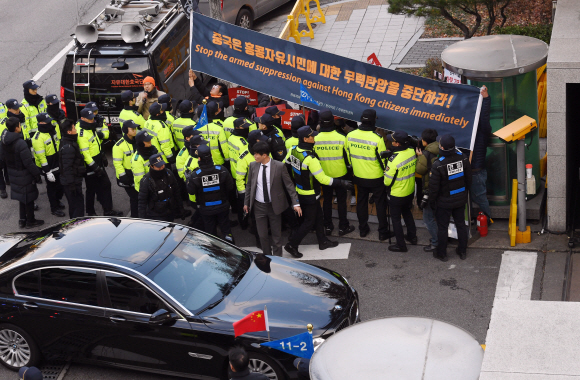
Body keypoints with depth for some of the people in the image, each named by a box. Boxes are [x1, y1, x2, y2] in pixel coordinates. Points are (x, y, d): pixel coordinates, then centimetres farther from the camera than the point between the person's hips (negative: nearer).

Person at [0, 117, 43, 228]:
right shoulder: (20, 143, -29)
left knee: (22, 197, 23)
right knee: (29, 197, 10)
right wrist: (36, 173, -13)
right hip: (24, 175, -8)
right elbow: (28, 162, -25)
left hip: (13, 173, 8)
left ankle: (22, 220, 33)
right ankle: (30, 221, 22)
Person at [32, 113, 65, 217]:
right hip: (49, 167, -7)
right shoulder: (38, 138, -22)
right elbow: (41, 157, -22)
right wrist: (47, 172, -22)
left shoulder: (53, 130, -1)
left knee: (61, 185, 18)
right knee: (52, 187, 6)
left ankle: (57, 200, 42)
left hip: (59, 165, 7)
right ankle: (54, 208, 20)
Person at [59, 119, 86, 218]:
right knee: (78, 206, -7)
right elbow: (67, 168, -25)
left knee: (74, 205, 19)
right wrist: (72, 185, -24)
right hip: (71, 183, -11)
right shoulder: (68, 147, -23)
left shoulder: (70, 144, 11)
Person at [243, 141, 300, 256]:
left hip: (275, 205, -2)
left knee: (276, 234, 10)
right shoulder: (253, 166, -5)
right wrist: (246, 203, 12)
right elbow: (249, 185, 8)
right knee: (262, 235, 8)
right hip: (259, 206, 2)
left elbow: (289, 185, -8)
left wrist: (296, 203, -11)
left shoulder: (279, 166, -14)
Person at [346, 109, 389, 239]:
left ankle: (363, 229, 30)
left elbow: (348, 155, 3)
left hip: (359, 177, 4)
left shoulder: (350, 136, -9)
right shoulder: (377, 138, -23)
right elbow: (383, 158, -15)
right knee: (380, 204, 11)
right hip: (376, 178, -4)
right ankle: (383, 232, 18)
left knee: (361, 202, 19)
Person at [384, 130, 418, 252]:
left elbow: (388, 181, -23)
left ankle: (401, 245, 18)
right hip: (410, 191, 7)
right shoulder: (412, 152, -11)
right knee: (407, 213, 29)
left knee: (396, 219, 10)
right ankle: (412, 236, 41)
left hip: (397, 195, -7)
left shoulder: (394, 159, -31)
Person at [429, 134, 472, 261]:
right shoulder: (463, 158, -13)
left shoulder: (438, 165, -28)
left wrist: (432, 201, -1)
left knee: (442, 227, 13)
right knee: (461, 224, 20)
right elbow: (468, 179, 2)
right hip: (460, 199, 5)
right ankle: (463, 251, 32)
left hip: (444, 202, -5)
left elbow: (434, 187, -18)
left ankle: (442, 254, 26)